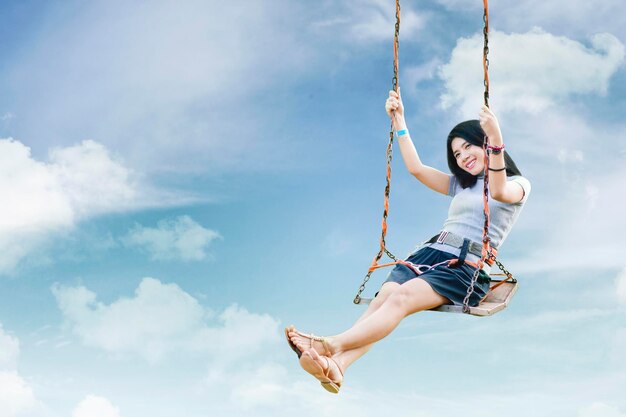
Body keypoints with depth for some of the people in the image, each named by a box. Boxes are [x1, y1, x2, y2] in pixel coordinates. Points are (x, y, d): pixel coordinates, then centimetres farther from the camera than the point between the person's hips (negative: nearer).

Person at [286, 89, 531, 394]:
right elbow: (416, 168, 23)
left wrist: (496, 140, -29)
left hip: (465, 268, -6)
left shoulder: (518, 184, 10)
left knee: (401, 297, -33)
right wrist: (399, 122, 20)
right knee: (383, 298, -26)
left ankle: (332, 345, -52)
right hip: (428, 254, 6)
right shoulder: (461, 185, 31)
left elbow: (499, 192, -14)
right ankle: (336, 366, -50)